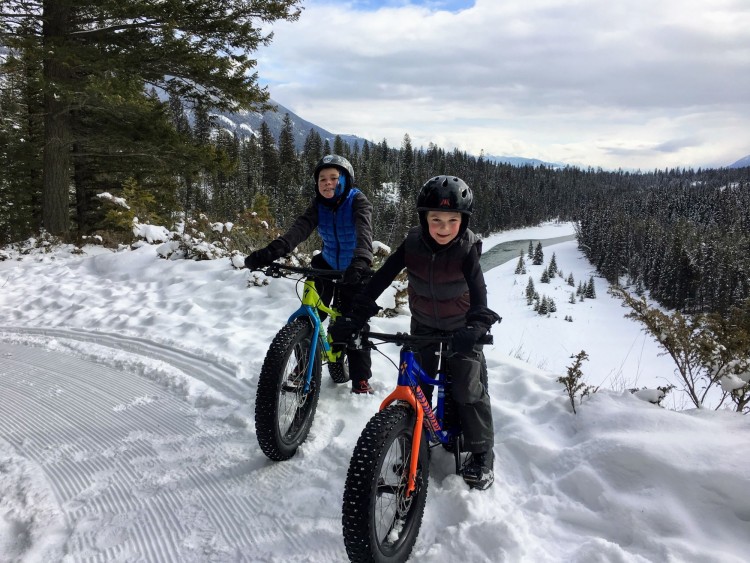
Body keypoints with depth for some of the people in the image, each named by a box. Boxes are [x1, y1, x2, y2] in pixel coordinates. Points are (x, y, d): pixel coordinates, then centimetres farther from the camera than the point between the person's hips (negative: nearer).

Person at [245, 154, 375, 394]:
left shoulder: (358, 201, -19)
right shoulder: (319, 205, -8)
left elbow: (364, 231, -39)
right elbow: (299, 228, -26)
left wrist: (361, 261, -60)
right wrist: (272, 251, -45)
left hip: (354, 271, -3)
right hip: (327, 265, 4)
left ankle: (361, 378, 8)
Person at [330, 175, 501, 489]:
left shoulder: (467, 250, -23)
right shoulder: (412, 244, -18)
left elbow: (478, 293, -31)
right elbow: (381, 278, -21)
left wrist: (476, 328, -50)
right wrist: (354, 317, -29)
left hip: (460, 328, -2)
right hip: (423, 325, 3)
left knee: (468, 389, -5)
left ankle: (481, 454, 14)